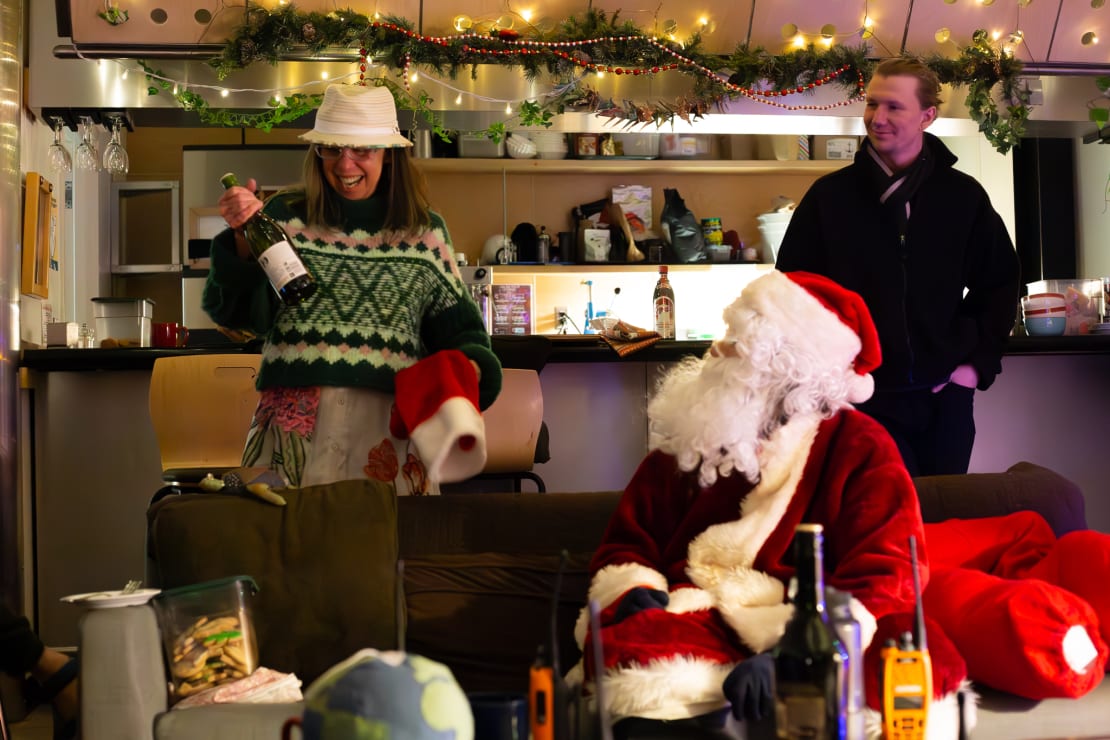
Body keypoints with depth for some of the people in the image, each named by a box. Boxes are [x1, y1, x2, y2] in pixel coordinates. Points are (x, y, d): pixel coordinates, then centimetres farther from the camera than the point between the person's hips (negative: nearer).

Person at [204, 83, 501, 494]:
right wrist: (243, 240, -13)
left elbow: (458, 325, 10)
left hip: (391, 419, 0)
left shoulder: (425, 231, 7)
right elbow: (241, 313, 0)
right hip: (297, 420, 0)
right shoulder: (285, 216, 4)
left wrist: (470, 367, -9)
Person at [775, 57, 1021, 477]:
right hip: (863, 398, -2)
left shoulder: (964, 196, 3)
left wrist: (978, 362, 4)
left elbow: (999, 283, 13)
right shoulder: (829, 196, -1)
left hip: (944, 397, 2)